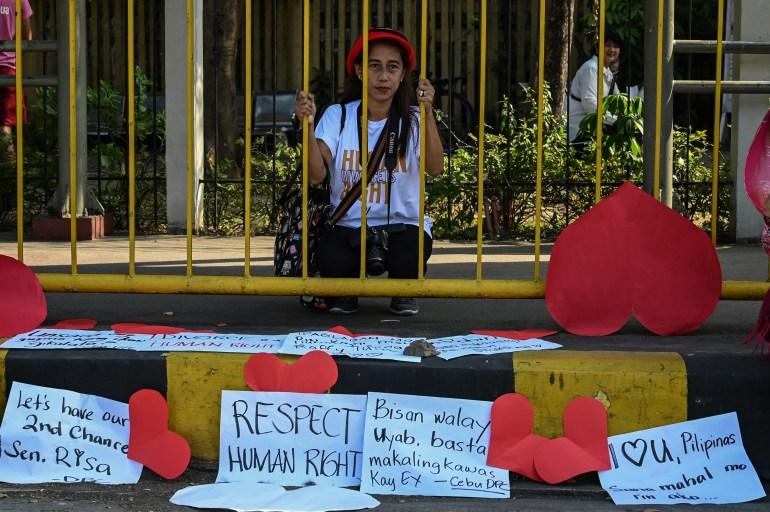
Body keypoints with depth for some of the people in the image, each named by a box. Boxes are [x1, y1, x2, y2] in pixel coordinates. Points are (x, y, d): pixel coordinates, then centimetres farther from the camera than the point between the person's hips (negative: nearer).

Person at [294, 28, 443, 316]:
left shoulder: (412, 121, -2)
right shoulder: (337, 116, -2)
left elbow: (435, 169, -20)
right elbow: (316, 175, -14)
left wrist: (428, 115, -30)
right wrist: (308, 127, -27)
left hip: (403, 224, 0)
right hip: (347, 224, 0)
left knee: (408, 259, -33)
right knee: (333, 260, -33)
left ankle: (403, 293, 9)